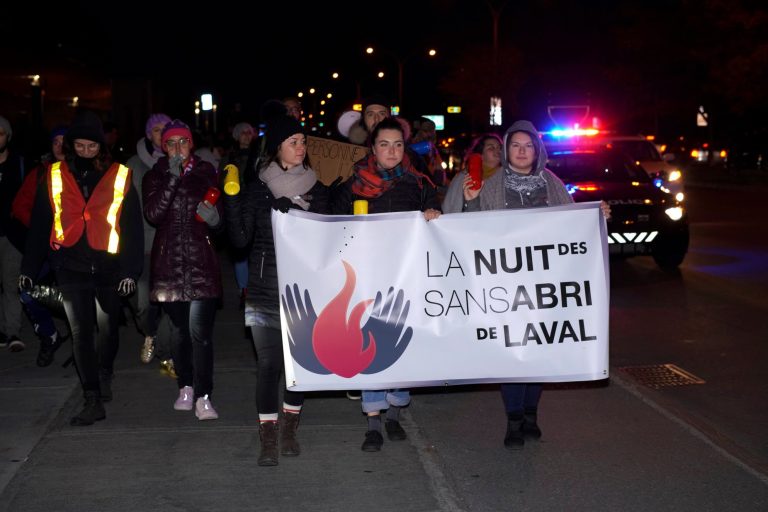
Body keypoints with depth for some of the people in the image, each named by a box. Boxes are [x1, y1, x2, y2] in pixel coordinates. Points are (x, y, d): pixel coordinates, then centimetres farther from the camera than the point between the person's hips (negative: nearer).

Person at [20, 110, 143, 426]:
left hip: (108, 266, 0)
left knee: (108, 329, 11)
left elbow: (132, 227, 1)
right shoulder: (54, 177, 4)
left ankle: (104, 377, 38)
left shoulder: (119, 178, 1)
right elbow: (39, 225, 8)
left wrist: (130, 270, -5)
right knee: (81, 333, -3)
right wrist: (29, 268, 6)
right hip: (71, 267, 0)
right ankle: (93, 400, 0)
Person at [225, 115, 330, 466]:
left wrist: (290, 211, -9)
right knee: (269, 363, -4)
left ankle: (289, 430, 24)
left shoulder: (316, 189, 8)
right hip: (265, 289, -2)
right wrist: (231, 197, -13)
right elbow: (240, 239, -4)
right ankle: (268, 439, 4)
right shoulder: (257, 189, 3)